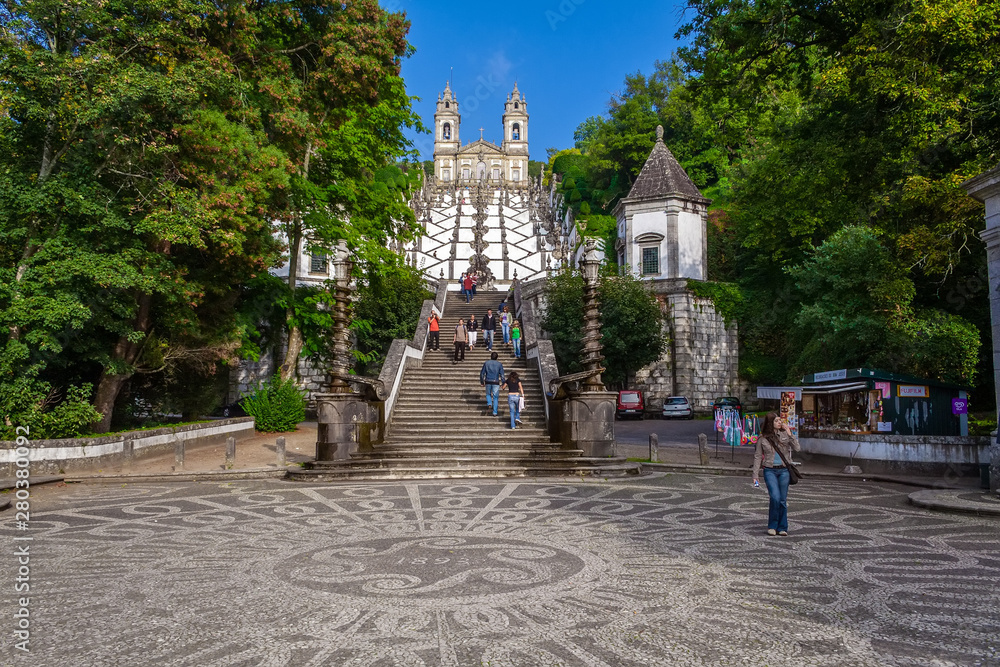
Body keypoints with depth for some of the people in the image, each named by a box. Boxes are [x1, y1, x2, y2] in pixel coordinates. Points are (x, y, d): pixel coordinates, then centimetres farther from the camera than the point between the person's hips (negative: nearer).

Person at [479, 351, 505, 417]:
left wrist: (482, 382, 14)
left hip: (488, 382, 1)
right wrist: (503, 383, 1)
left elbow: (482, 373, 4)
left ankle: (489, 403, -2)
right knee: (495, 397, 6)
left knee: (488, 394, 25)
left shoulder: (486, 363, 2)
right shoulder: (499, 364, -1)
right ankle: (495, 412, 4)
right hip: (496, 382, -1)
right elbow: (502, 375, -5)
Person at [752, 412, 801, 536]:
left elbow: (797, 448, -3)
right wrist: (755, 475, 2)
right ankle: (772, 526, 2)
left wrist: (789, 434, -10)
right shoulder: (763, 438, 1)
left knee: (783, 500, 4)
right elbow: (757, 457, 5)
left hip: (784, 470, 2)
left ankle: (782, 527, 17)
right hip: (770, 471, -2)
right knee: (775, 497, -15)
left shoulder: (785, 434, 4)